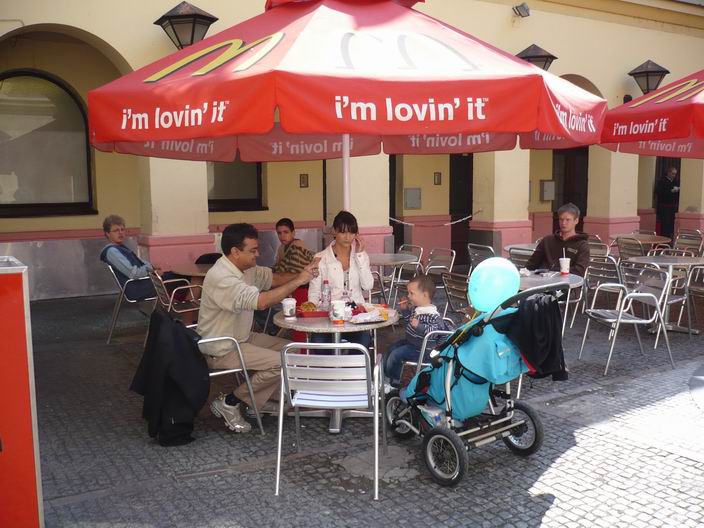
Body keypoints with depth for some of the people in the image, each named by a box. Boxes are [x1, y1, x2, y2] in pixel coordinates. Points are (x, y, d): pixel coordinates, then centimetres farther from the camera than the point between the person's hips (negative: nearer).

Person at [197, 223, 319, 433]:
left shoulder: (246, 268, 1)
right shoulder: (221, 278, -29)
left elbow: (273, 278, 8)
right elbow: (261, 301, -38)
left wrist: (302, 274, -12)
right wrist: (298, 281, -31)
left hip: (242, 337, 10)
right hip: (221, 350, -10)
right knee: (281, 363, -19)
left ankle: (258, 400, 15)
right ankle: (228, 403, -5)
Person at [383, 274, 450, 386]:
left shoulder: (432, 314, -30)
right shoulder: (416, 307, 0)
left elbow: (437, 329, -38)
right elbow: (409, 317, 19)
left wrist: (419, 326, -42)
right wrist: (404, 309, 1)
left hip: (420, 349, -10)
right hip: (411, 341, 10)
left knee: (396, 354, -13)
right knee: (392, 348, 20)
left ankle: (394, 379, 9)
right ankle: (386, 373, 38)